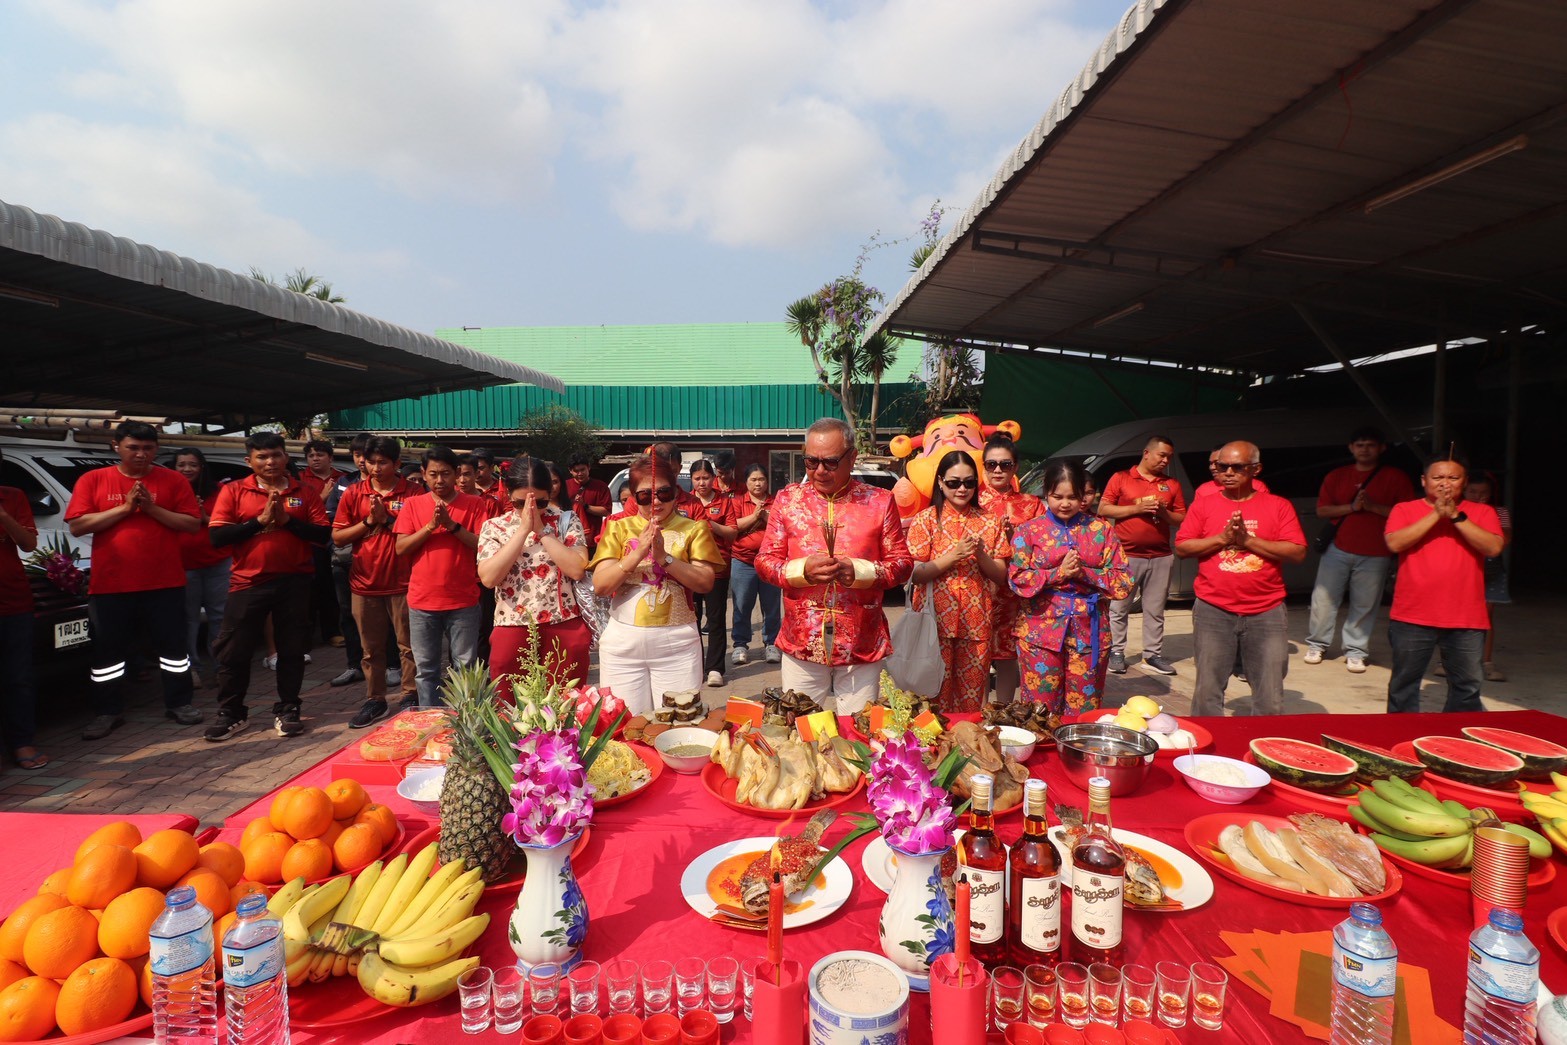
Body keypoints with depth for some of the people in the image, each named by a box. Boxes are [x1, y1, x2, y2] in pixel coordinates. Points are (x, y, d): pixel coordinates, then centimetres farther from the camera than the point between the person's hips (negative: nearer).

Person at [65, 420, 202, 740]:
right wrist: (124, 508, -13)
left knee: (174, 647, 7)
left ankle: (178, 703, 21)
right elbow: (77, 526, -4)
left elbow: (192, 524, -2)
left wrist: (153, 508, -15)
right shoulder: (93, 480, 4)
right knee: (108, 652, 9)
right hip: (109, 585, 1)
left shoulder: (173, 480, 2)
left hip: (165, 584, -1)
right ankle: (108, 713, 22)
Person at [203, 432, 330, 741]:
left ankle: (287, 711, 19)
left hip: (294, 582, 0)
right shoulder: (233, 491, 3)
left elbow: (323, 533, -3)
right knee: (233, 650, 6)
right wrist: (259, 521, -14)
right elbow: (217, 536, -6)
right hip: (248, 582, 0)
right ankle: (230, 713, 22)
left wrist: (288, 520, -14)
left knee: (292, 649, 7)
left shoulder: (304, 492, 5)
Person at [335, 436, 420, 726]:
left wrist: (387, 518, -14)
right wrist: (368, 521, -10)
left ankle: (409, 697, 17)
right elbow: (337, 538, 3)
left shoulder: (412, 493, -3)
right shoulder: (354, 493, 5)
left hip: (403, 583, -3)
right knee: (371, 648, 13)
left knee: (408, 645, 5)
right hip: (364, 583, 3)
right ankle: (374, 699, 24)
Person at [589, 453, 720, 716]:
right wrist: (638, 553, -15)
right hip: (623, 641, 1)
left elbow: (705, 583, -6)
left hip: (677, 643, -1)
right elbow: (600, 585, -3)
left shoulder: (694, 529, 5)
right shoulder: (618, 528, 7)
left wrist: (664, 557, -17)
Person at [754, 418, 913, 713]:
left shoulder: (880, 501, 0)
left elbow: (903, 564, 1)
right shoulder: (787, 499, 3)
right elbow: (764, 561, 2)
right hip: (801, 643, 1)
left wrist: (858, 570, -17)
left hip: (862, 645, -1)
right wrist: (802, 570, -17)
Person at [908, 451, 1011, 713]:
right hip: (936, 620, -2)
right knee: (936, 695, 1)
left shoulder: (991, 522, 8)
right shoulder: (925, 520, 0)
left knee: (972, 700, 9)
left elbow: (1001, 576, 6)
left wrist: (980, 554, -12)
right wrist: (953, 556, -17)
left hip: (977, 623, 3)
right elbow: (915, 574, -6)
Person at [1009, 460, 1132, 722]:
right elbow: (1017, 580, -5)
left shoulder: (1102, 530, 6)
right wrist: (1059, 573, -15)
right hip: (1041, 631, -1)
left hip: (1089, 633, 2)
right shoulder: (1029, 531, 2)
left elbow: (1124, 582, 1)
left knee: (1085, 712, 10)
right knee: (1041, 714, 4)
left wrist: (1084, 573, -13)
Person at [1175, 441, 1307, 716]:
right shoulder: (1203, 503, 6)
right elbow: (1182, 547, 1)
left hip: (1266, 613, 0)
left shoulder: (1278, 506, 5)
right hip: (1213, 611, 0)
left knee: (1270, 698, 5)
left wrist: (1248, 540, -13)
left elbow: (1298, 552, -4)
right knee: (1207, 693, 5)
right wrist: (1222, 538, -12)